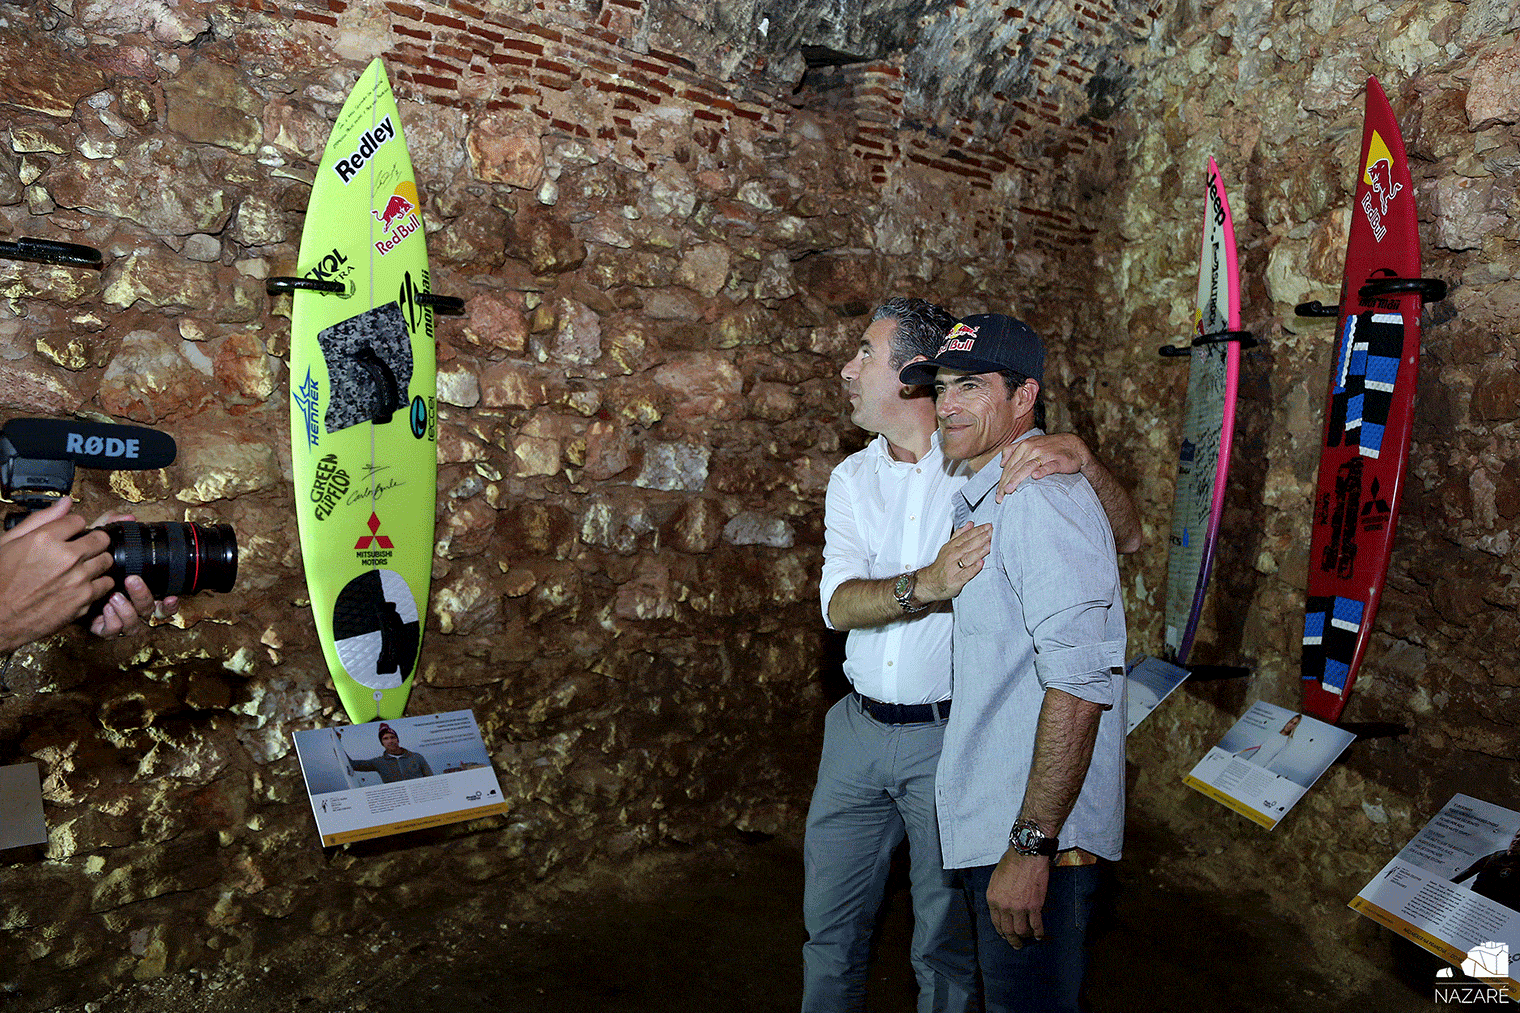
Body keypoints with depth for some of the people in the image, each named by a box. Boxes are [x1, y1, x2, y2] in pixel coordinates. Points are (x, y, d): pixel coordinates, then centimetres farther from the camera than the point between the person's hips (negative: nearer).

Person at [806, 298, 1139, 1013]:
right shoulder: (853, 478, 3)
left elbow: (1128, 537, -9)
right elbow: (839, 605, -11)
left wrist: (1084, 459, -28)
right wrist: (927, 582, -30)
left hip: (950, 736, -3)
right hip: (859, 730, 4)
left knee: (945, 939, 14)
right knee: (830, 923, 19)